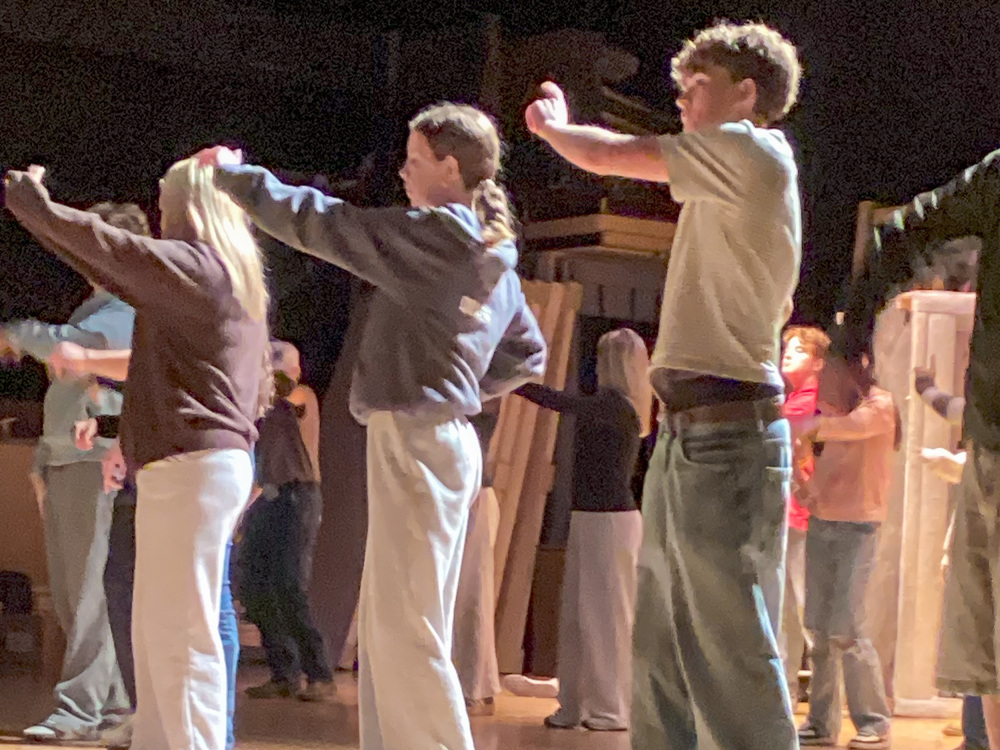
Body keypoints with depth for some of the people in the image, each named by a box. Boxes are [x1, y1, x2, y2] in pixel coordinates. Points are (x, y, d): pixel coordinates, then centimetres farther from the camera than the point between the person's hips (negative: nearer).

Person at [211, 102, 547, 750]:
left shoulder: (427, 235, -13)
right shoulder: (495, 259, 13)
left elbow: (316, 222, -9)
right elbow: (529, 355, 23)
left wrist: (234, 175, 3)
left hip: (414, 439, -10)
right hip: (447, 436, 10)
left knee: (406, 628, -7)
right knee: (388, 625, 14)